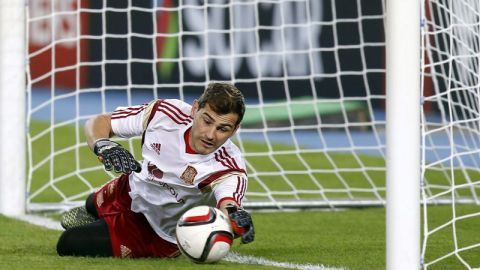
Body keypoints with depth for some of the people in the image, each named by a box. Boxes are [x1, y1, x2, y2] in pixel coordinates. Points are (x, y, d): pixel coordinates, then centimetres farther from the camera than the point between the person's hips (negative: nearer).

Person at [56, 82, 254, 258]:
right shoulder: (165, 113, -27)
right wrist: (104, 146, -39)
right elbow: (99, 122, -16)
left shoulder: (229, 168, -39)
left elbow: (228, 201, -60)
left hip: (158, 235, -4)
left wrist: (235, 217, -85)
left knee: (69, 245, -5)